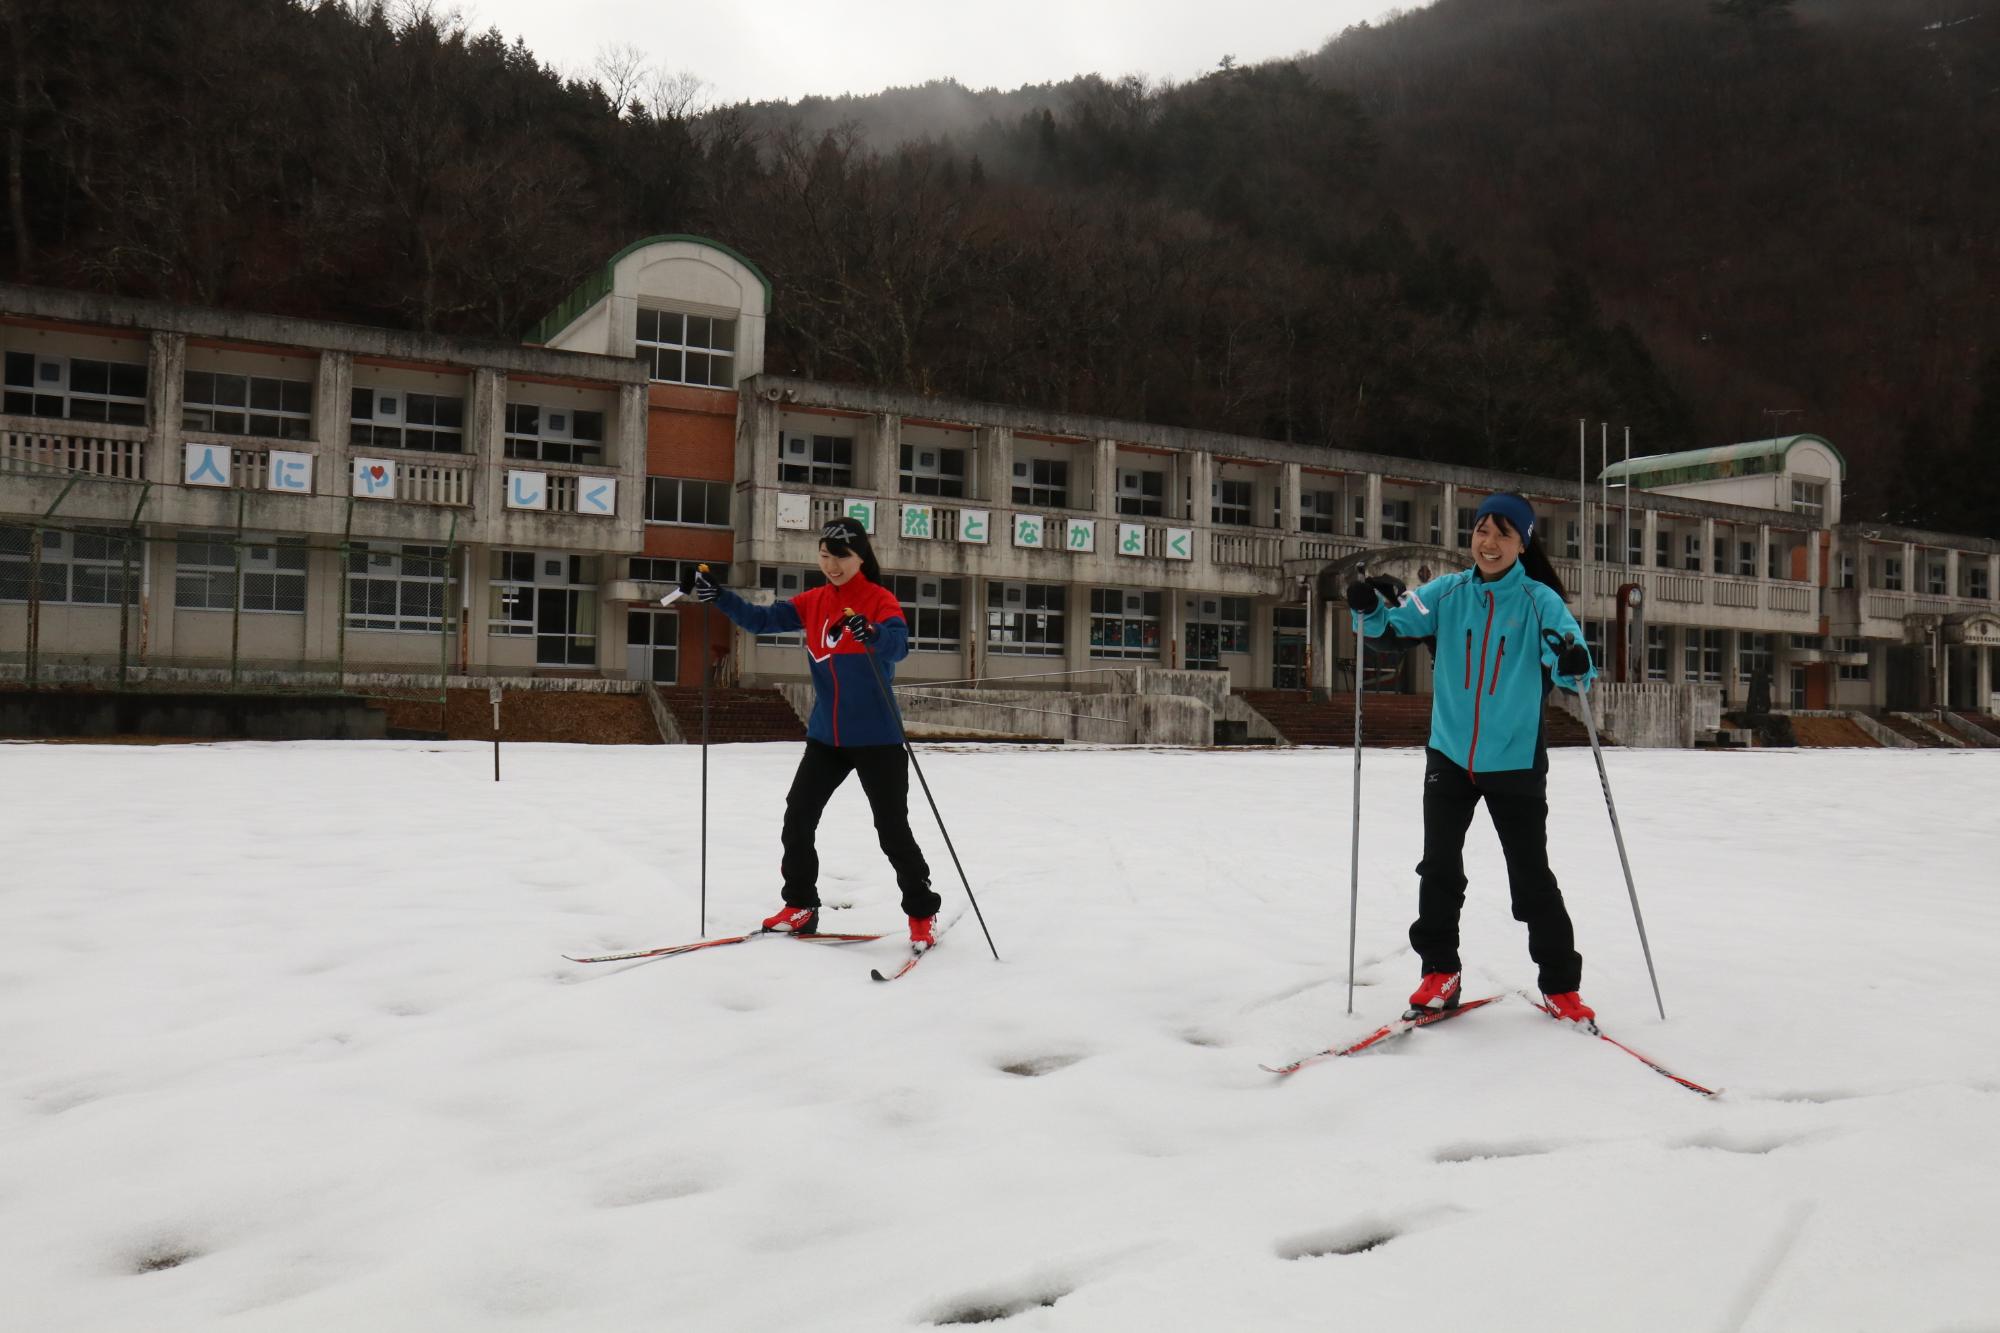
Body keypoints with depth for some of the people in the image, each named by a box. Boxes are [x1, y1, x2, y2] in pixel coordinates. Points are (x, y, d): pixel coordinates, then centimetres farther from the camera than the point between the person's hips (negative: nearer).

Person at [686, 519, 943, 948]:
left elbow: (899, 646, -28)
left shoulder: (880, 601, -11)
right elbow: (761, 620, 6)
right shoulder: (813, 602, 5)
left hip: (876, 739, -5)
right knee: (798, 818, 5)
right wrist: (718, 597, -10)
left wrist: (871, 634, -50)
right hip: (826, 736, 6)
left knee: (892, 829, -2)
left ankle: (923, 915, 14)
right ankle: (800, 907, 21)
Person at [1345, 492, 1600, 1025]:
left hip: (1515, 762, -2)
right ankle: (1439, 972, 21)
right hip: (1450, 756, 3)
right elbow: (1398, 618, -8)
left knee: (1532, 877, 4)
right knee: (1439, 869, 7)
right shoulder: (1449, 592, -1)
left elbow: (1571, 658, -18)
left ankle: (1561, 986, 17)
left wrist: (1575, 664, -42)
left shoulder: (1539, 600, -8)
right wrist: (1369, 607, -31)